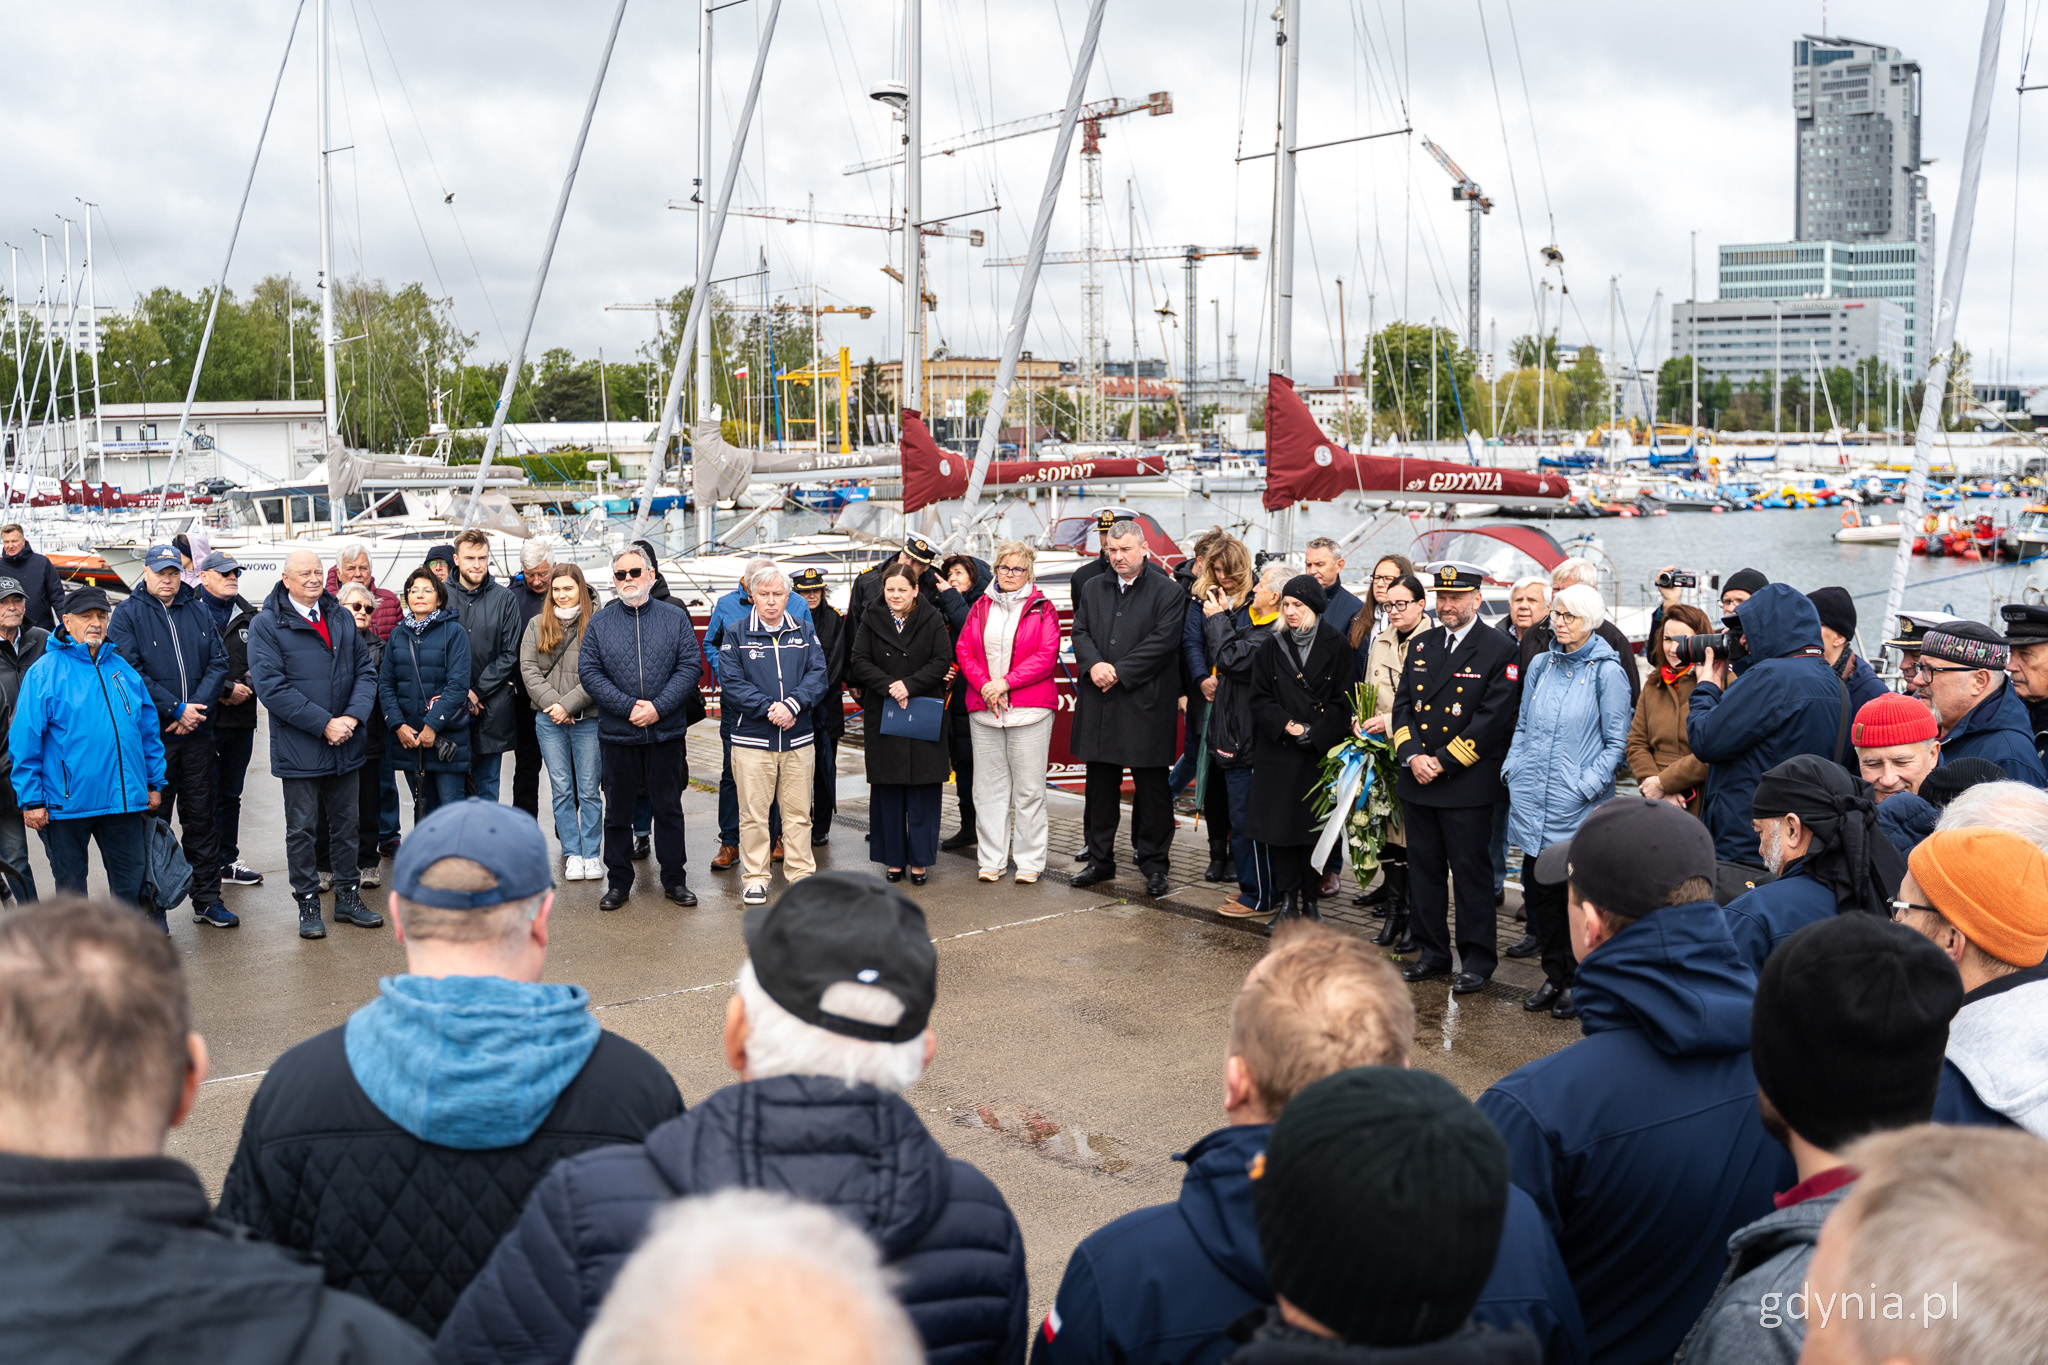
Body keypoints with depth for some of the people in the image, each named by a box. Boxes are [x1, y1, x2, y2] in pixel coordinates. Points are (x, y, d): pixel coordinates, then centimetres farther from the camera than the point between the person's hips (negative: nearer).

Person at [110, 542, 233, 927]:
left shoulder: (198, 611, 10)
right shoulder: (127, 615, -2)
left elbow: (218, 662, 5)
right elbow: (130, 672, -11)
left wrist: (198, 707, -10)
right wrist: (176, 709, -15)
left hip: (197, 734, 4)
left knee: (201, 818, 10)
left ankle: (207, 900, 17)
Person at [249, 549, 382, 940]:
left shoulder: (342, 618, 8)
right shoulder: (267, 624, -7)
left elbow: (365, 671, 7)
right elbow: (271, 687, -15)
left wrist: (353, 717, -11)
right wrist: (324, 724, -18)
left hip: (345, 743, 5)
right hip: (298, 746, -4)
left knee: (345, 824, 13)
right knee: (302, 829, 6)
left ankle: (348, 898, 25)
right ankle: (308, 904, 17)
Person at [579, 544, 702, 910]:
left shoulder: (675, 617, 3)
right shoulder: (600, 623, 4)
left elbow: (690, 665, -3)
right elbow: (589, 672, -3)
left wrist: (658, 707, -15)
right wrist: (628, 707, -15)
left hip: (667, 731, 0)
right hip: (617, 733, 1)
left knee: (669, 808, 8)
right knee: (618, 811, 9)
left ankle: (674, 879, 19)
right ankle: (618, 883, 20)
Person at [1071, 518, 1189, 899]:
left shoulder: (1166, 592, -2)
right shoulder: (1093, 588, 13)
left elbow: (1162, 641, -12)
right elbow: (1080, 632, 8)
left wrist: (1118, 672, -15)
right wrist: (1093, 664, -13)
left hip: (1146, 704, -4)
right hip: (1098, 703, 4)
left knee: (1151, 788, 2)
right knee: (1101, 784, 11)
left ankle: (1154, 862, 12)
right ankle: (1100, 859, 22)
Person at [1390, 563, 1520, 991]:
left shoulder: (1499, 649, -6)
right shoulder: (1421, 646, 13)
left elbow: (1494, 717, -12)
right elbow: (1403, 706, 11)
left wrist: (1444, 762, -14)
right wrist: (1411, 756, -6)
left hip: (1469, 783, -6)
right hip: (1417, 780, 6)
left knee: (1471, 872, 1)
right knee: (1423, 870, 11)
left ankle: (1476, 959, 12)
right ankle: (1432, 952, 22)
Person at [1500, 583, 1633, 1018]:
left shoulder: (1606, 671, -6)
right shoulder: (1541, 665, 10)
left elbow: (1616, 742, -5)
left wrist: (1586, 786, -13)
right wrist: (1513, 769, 6)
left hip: (1578, 804, -5)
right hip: (1532, 800, 5)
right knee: (1538, 888, 10)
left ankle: (1578, 983, 16)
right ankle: (1555, 976, 23)